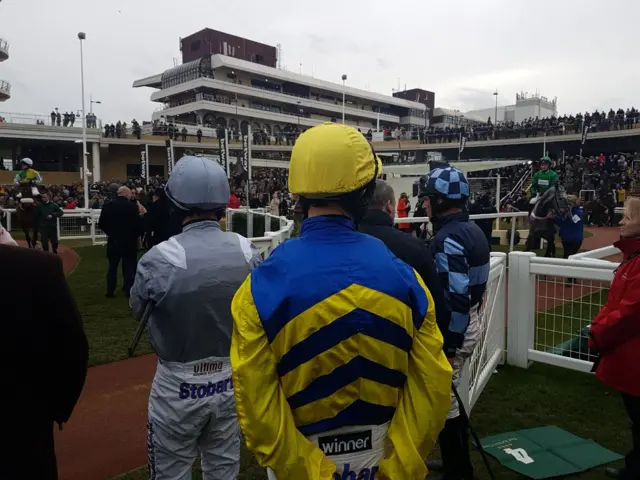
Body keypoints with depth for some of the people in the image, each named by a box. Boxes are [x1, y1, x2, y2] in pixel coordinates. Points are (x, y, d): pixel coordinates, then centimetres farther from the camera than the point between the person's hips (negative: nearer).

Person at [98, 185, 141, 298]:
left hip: (113, 240, 3)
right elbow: (138, 225, -14)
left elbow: (101, 224, -1)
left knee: (112, 266, 14)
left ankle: (110, 291, 17)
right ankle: (128, 291, 9)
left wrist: (110, 232, 16)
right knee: (129, 266, 8)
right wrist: (135, 234, 6)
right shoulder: (132, 206, -14)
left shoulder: (108, 206, -4)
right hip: (129, 241, -3)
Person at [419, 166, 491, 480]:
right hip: (470, 320, 10)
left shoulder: (448, 237, -22)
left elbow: (457, 296, -27)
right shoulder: (471, 229, 9)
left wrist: (447, 343, -22)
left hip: (453, 327, -10)